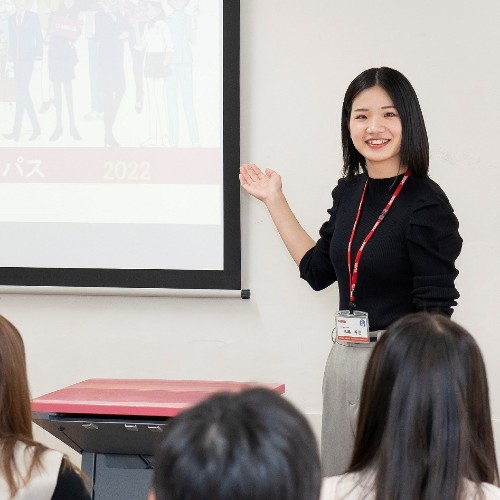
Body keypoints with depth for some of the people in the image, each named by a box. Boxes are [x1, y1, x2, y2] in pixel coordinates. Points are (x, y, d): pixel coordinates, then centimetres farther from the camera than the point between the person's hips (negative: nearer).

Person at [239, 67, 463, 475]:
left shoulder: (426, 204, -14)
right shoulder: (349, 192, 7)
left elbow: (435, 311, -16)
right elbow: (317, 270, 18)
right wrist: (274, 200, 19)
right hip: (345, 360, 7)